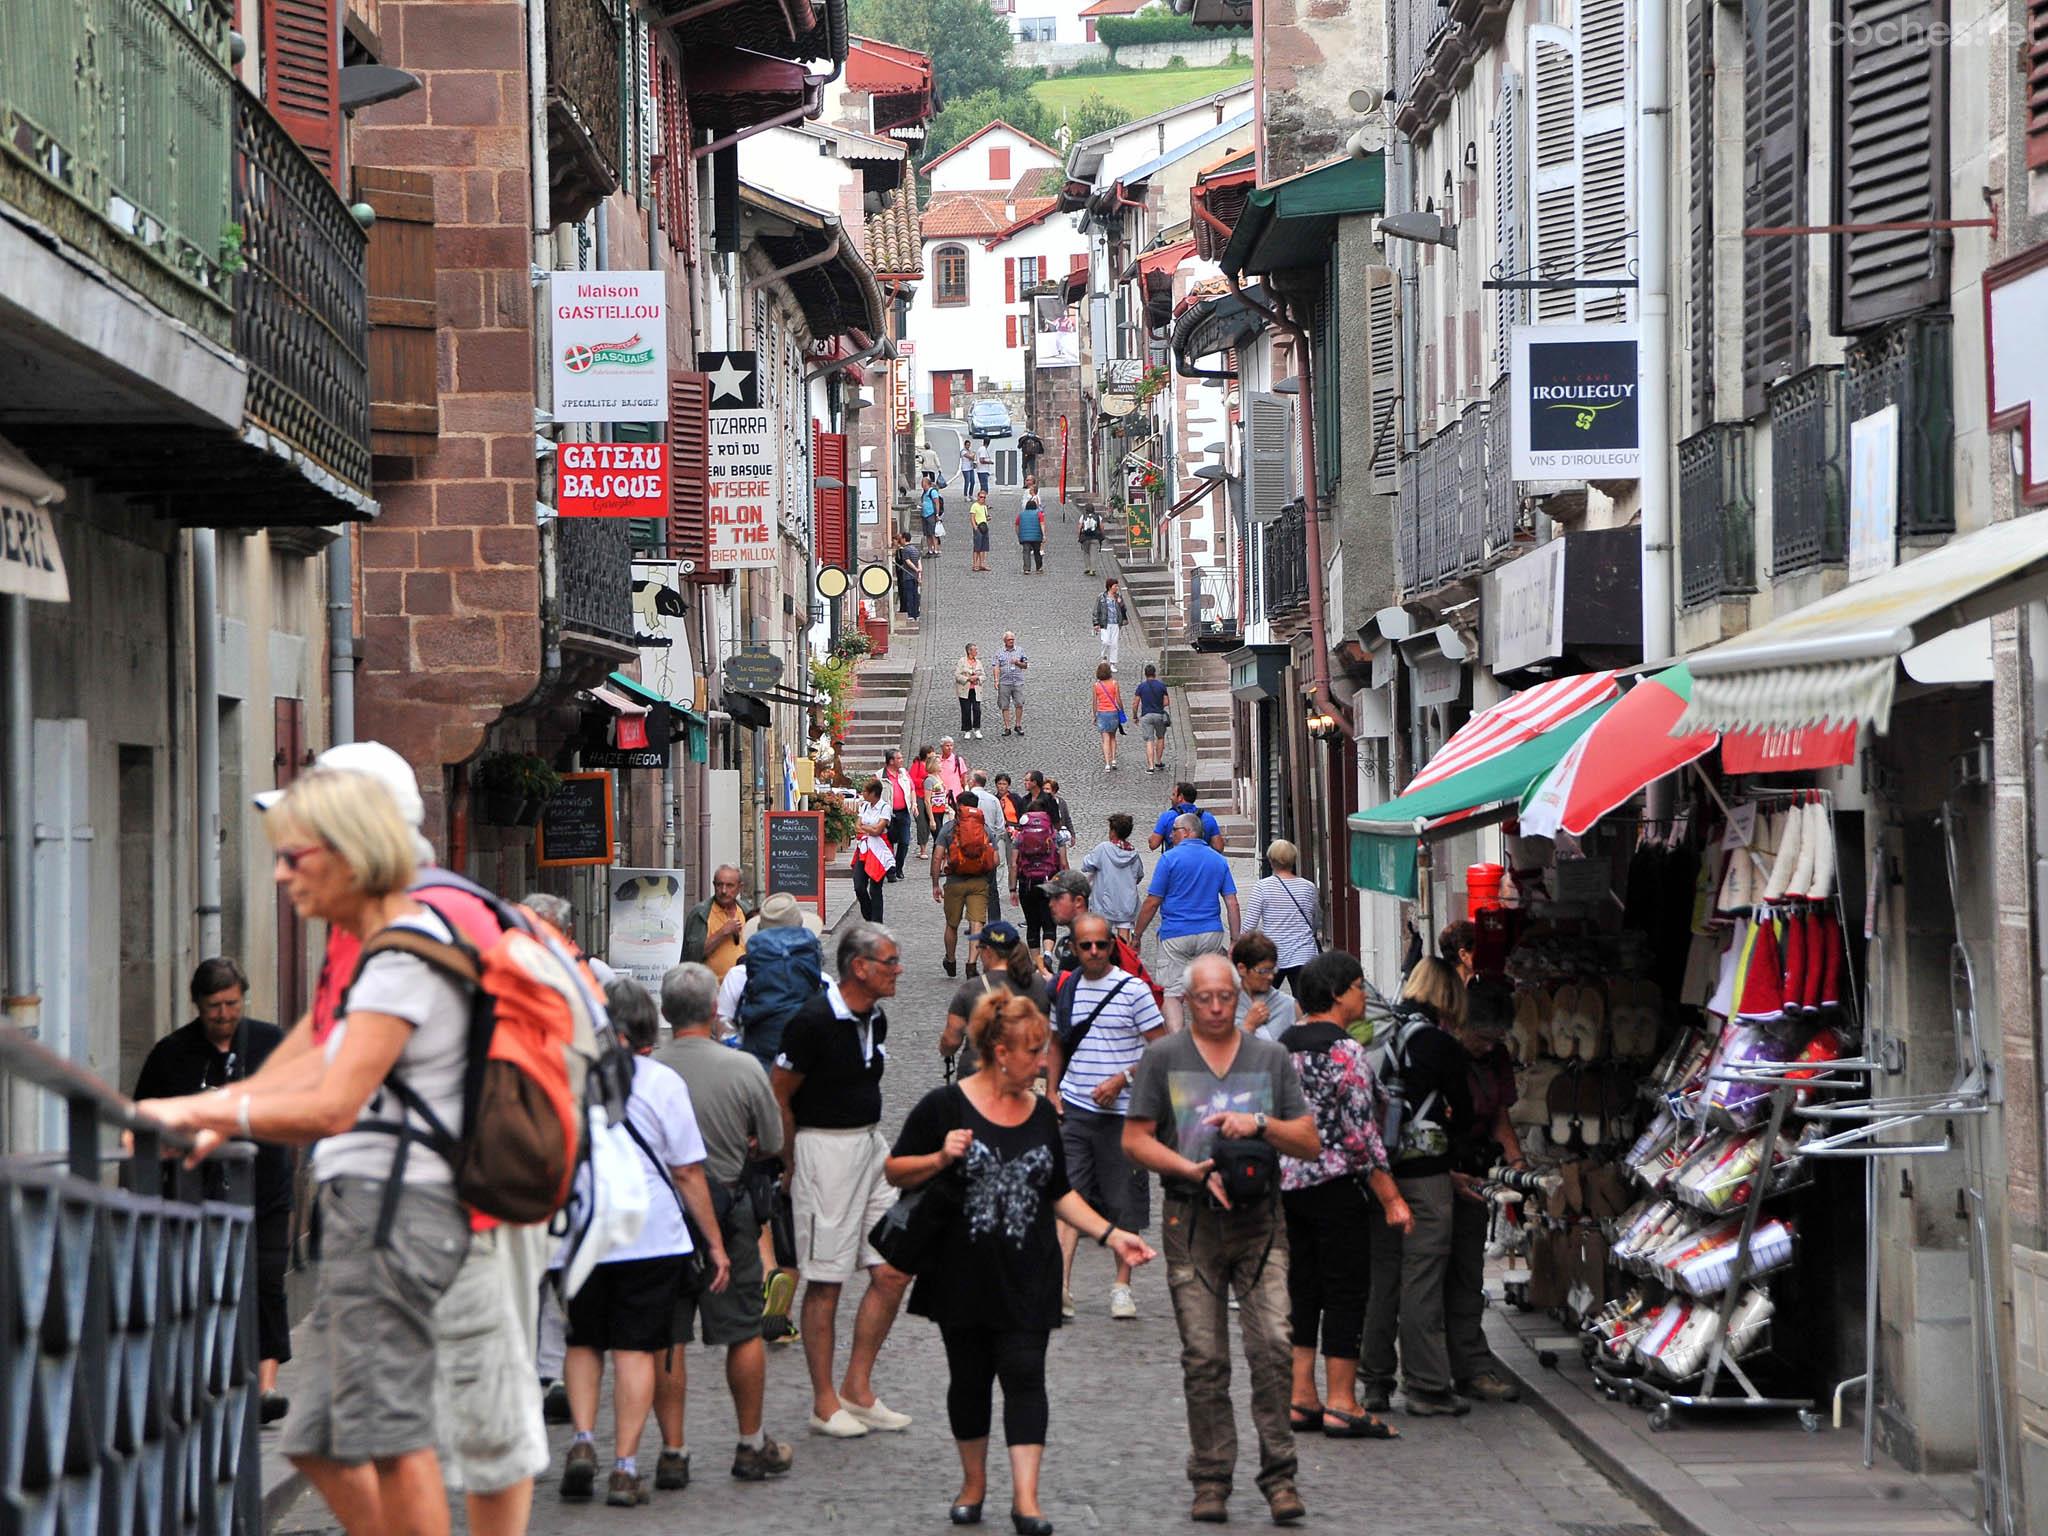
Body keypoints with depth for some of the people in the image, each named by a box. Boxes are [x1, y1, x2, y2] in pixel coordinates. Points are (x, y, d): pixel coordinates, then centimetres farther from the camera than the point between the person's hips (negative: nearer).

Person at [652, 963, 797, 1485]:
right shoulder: (744, 1069, -10)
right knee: (745, 1333, 12)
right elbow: (772, 1146, 0)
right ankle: (752, 1445, 19)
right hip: (729, 1212, 0)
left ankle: (673, 1449, 7)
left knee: (666, 1337, 7)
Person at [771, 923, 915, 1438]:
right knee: (825, 1281, -1)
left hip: (871, 1142, 8)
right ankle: (825, 1404, 7)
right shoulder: (814, 1021, -16)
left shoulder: (875, 1019, 8)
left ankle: (858, 1389, 15)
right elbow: (779, 1097, -10)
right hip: (823, 1149, -8)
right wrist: (793, 1164, -3)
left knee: (893, 1272, 5)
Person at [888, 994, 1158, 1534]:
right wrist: (941, 1159, -21)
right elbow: (896, 1170, -2)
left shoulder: (1041, 1114, 8)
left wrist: (1111, 1235, 4)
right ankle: (974, 1481, 28)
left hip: (1027, 1280, 2)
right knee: (969, 1378, 9)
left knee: (1025, 1374, -8)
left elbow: (1059, 1194, 15)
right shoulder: (945, 1106, -6)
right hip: (964, 1277, -2)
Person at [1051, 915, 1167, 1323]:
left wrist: (1121, 1079, -15)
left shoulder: (1133, 989, -6)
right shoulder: (1065, 988, 7)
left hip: (1122, 1111, -3)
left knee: (1124, 1201, 4)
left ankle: (1122, 1285, 16)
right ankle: (1061, 1285, -12)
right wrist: (1052, 1091, 11)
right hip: (1074, 1108, 3)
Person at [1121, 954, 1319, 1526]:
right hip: (1192, 1220, 0)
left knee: (1272, 1346, -10)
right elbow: (1135, 1140, 4)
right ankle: (1211, 1480, 8)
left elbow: (1310, 1141, 10)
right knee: (1204, 1359, 0)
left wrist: (1260, 1124, -8)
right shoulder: (1162, 1058, 8)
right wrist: (1194, 1171, -10)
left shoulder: (1271, 1058, 12)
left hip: (1260, 1221, 1)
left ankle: (1279, 1477, -4)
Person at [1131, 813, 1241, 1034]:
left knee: (1172, 993, -3)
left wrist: (1137, 935, 3)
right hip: (1211, 933, 4)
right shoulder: (1219, 860, 9)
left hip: (1175, 935, -4)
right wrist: (1235, 940, 9)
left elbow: (1152, 902, -5)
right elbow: (1232, 903, 5)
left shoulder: (1170, 858, -5)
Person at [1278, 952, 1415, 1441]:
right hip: (1334, 1184, -8)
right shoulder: (1344, 1051, -14)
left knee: (1302, 1289, 12)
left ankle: (1301, 1400, 13)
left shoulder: (1283, 1044, 10)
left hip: (1286, 1181, 8)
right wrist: (1391, 1198, -13)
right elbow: (1361, 1134, -17)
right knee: (1347, 1290, -2)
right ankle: (1341, 1405, -2)